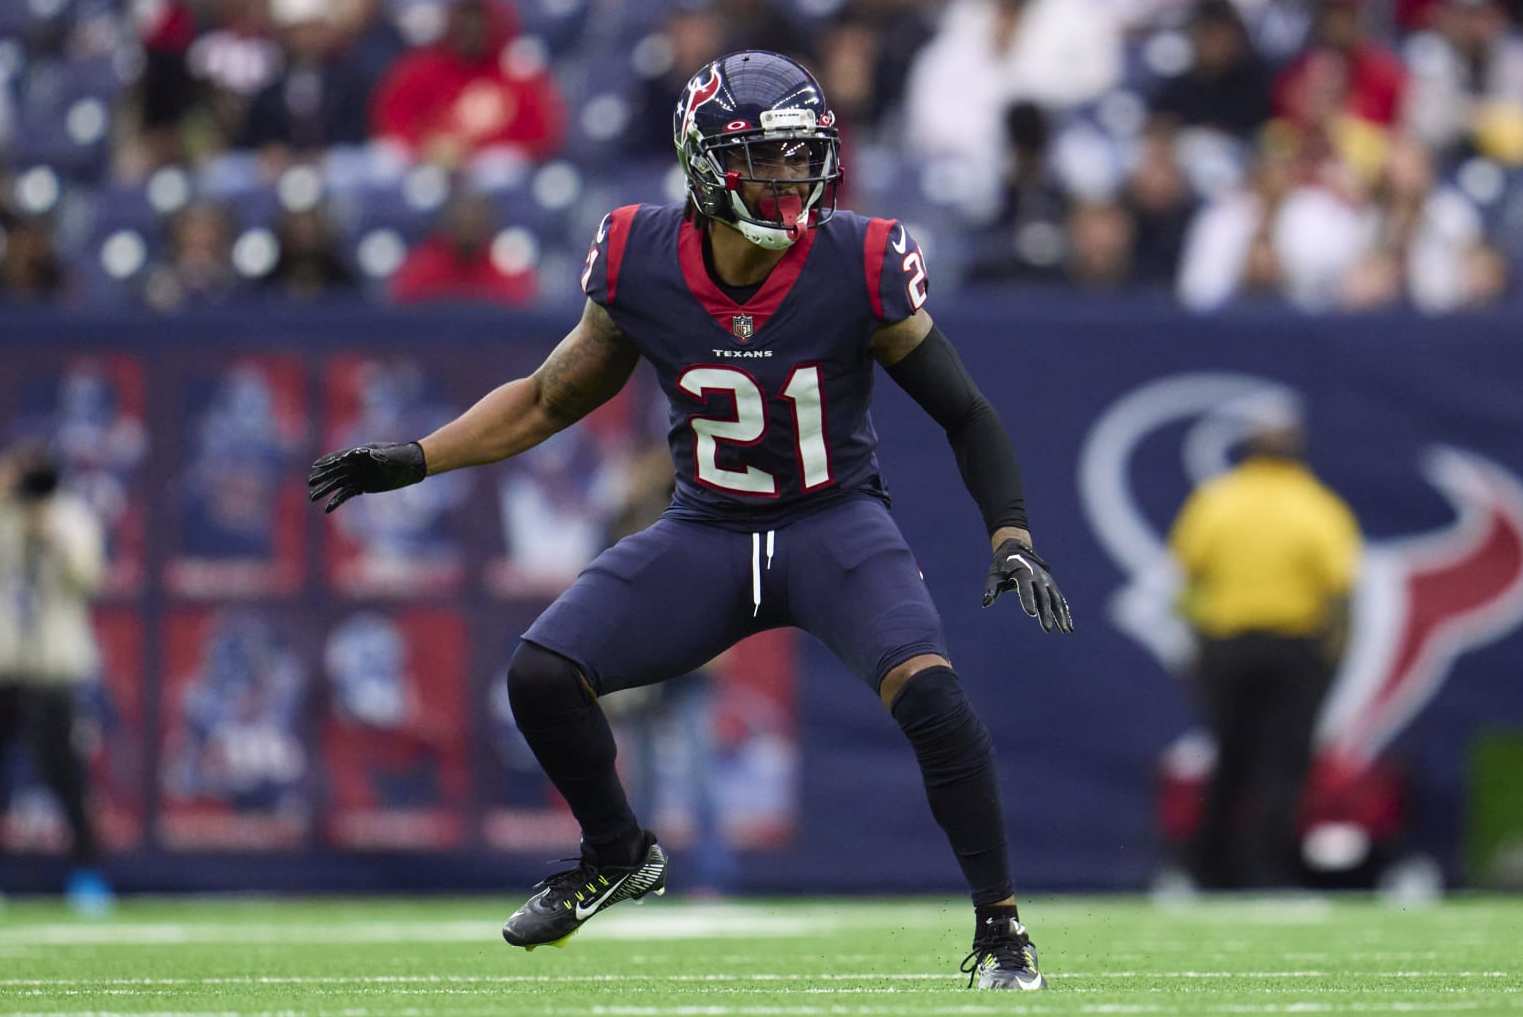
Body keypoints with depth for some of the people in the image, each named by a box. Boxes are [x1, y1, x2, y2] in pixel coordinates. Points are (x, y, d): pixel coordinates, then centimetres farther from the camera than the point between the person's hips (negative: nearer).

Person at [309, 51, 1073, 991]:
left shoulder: (858, 267, -18)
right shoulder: (642, 267, -11)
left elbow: (966, 415, -8)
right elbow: (551, 399, 6)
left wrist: (1012, 541, -20)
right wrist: (414, 461, -1)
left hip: (837, 526, -3)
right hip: (708, 533, 3)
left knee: (928, 692, -28)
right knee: (540, 675, -9)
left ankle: (1001, 926, -11)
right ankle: (619, 858, 20)